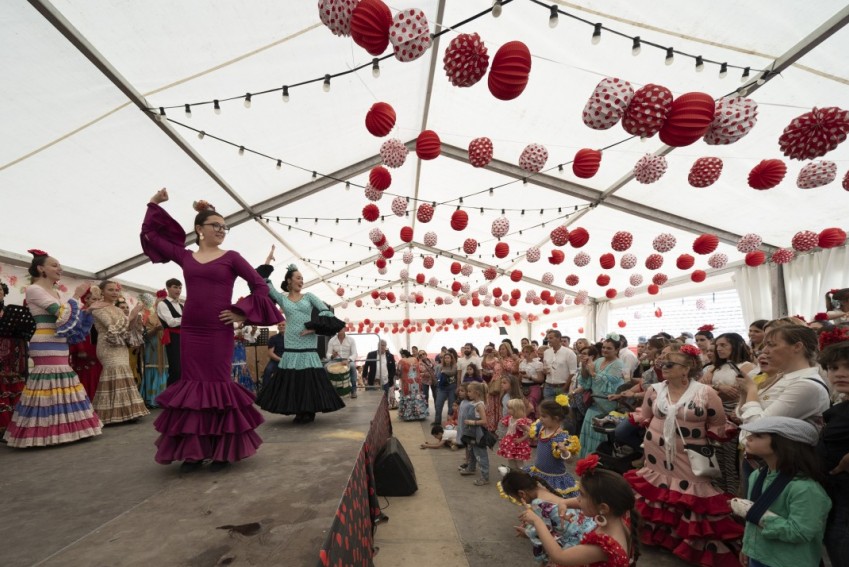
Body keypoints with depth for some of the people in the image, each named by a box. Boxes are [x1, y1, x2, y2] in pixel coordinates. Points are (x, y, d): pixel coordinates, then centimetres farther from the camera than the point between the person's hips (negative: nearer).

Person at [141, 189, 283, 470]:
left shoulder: (231, 257, 1)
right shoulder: (184, 256, 10)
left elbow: (261, 286, -1)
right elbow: (150, 234, 19)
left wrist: (242, 313, -6)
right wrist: (154, 204, 16)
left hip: (219, 331, -3)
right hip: (190, 330, 3)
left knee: (218, 384, -1)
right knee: (191, 384, 6)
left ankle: (222, 451, 10)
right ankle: (193, 451, 16)